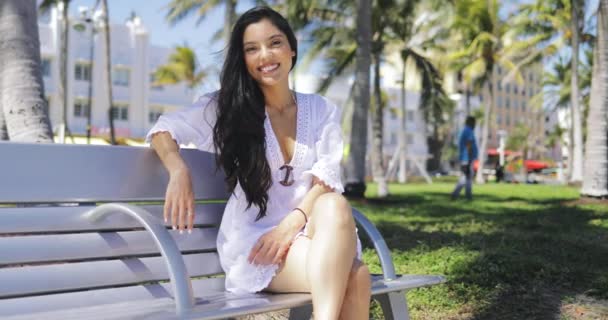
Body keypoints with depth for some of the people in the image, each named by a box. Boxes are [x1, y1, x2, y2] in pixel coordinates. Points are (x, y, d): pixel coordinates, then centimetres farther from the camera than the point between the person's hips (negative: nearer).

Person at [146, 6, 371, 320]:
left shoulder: (322, 111, 11)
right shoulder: (227, 107, 6)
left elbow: (326, 181, 1)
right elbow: (164, 128, 2)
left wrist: (290, 224, -17)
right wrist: (179, 172, -20)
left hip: (307, 232, 3)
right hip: (251, 240, -3)